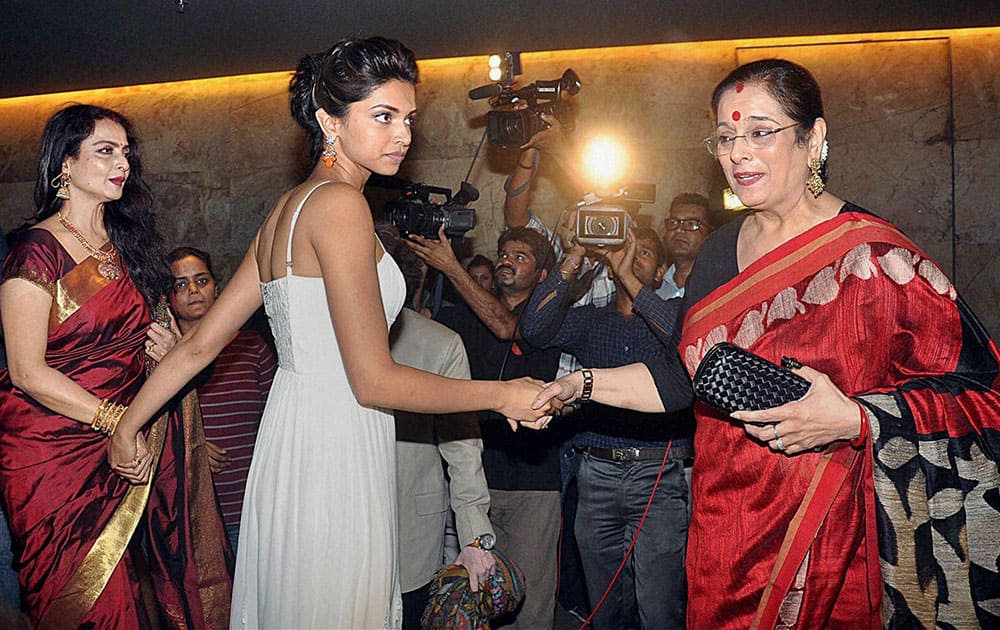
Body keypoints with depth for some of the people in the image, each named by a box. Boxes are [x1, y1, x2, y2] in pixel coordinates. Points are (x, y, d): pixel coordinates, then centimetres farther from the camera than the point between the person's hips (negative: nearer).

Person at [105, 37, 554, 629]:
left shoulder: (287, 208, 12)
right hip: (333, 453, -9)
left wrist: (129, 426, 23)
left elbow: (201, 342, 13)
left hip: (294, 440, 9)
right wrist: (502, 395, -10)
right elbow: (375, 381, -19)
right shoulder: (340, 204, -16)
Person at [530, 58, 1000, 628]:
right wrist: (584, 385, 3)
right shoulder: (720, 253, 7)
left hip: (831, 538, -5)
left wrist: (855, 420, -24)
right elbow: (683, 378, 12)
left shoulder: (872, 255, -12)